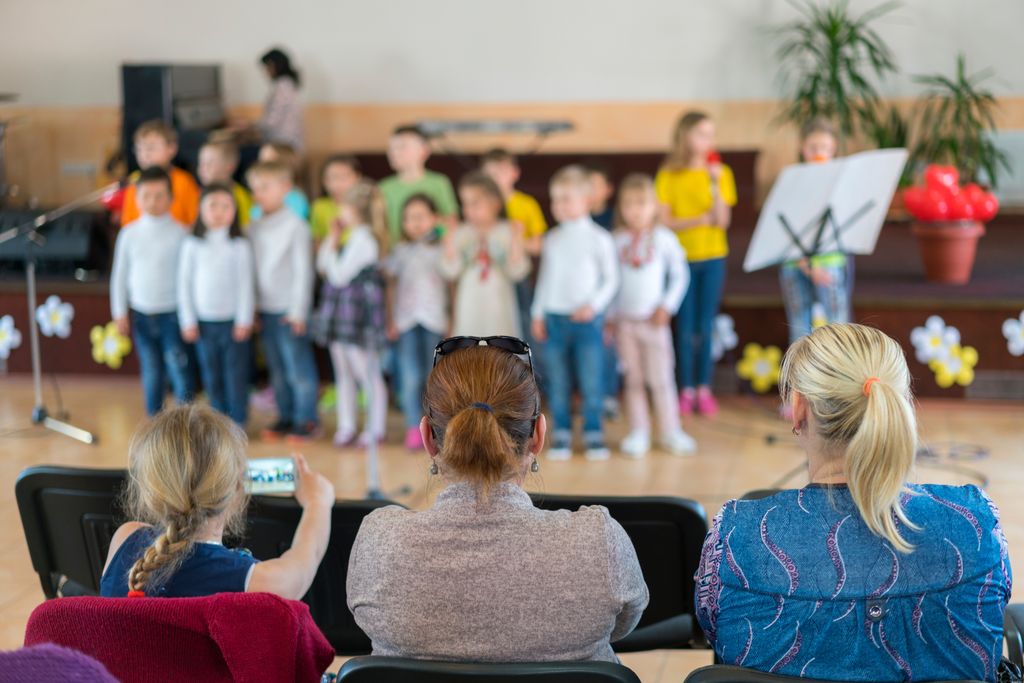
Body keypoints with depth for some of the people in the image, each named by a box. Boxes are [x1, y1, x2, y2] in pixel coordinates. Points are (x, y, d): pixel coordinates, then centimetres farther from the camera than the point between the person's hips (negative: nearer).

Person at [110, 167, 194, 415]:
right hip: (141, 313, 3)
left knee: (178, 367, -8)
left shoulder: (181, 233, -7)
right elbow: (119, 274, 9)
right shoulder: (129, 234, 2)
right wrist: (120, 312, 8)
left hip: (172, 312, -3)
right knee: (151, 370, 11)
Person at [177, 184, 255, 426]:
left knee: (235, 374, 1)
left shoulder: (240, 245, -4)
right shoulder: (192, 245, 1)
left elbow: (246, 285, -2)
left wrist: (244, 320, -6)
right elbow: (184, 284, 4)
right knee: (211, 376, 8)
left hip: (232, 321, -2)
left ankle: (237, 422, 10)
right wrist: (188, 320, 1)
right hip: (204, 322, 2)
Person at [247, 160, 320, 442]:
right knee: (276, 369, 11)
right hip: (265, 310, 6)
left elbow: (303, 271, -8)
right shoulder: (253, 229, 9)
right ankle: (286, 416, 19)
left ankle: (306, 419, 5)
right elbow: (250, 270, 13)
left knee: (298, 367, -3)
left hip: (288, 310, -6)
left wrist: (298, 311, -10)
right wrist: (253, 309, 8)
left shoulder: (295, 226, -7)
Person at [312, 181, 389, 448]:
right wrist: (331, 239, 4)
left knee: (366, 372, -1)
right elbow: (322, 267, 13)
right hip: (340, 309, 9)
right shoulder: (349, 236, 10)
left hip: (357, 309, -9)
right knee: (343, 372, 13)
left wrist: (333, 243, -8)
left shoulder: (363, 239, -17)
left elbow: (339, 275, -18)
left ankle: (375, 428, 7)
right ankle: (346, 427, 20)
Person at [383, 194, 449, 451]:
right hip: (406, 321, 0)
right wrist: (390, 321, 2)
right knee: (410, 376, -7)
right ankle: (413, 427, -2)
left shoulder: (442, 250, 5)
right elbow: (390, 286, 8)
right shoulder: (400, 251, 7)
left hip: (435, 321, 0)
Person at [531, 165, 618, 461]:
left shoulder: (599, 238, -3)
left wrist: (593, 304, -14)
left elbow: (611, 279, -2)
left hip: (587, 319, -3)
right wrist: (538, 313, 9)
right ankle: (562, 434, 13)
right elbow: (545, 278, 14)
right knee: (558, 383, 6)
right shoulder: (551, 239, 8)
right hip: (554, 318, 4)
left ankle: (593, 434, 8)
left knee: (591, 381, -2)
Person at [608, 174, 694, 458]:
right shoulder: (617, 241, 3)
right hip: (624, 320, 2)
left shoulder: (664, 238, -3)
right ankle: (638, 433, 13)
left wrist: (667, 306, -6)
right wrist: (609, 316, 6)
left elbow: (680, 275, 2)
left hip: (653, 320, -2)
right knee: (633, 379, 7)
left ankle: (671, 432, 9)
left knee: (661, 378, -1)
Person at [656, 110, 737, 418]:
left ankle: (704, 389, 9)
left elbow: (723, 221, -9)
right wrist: (701, 220, -14)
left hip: (713, 257, 1)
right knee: (685, 326, 2)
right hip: (681, 257, -1)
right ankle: (686, 390, 9)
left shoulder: (721, 173, 0)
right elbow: (664, 222, -6)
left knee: (706, 326, 2)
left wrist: (715, 184, -19)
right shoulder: (668, 176, -3)